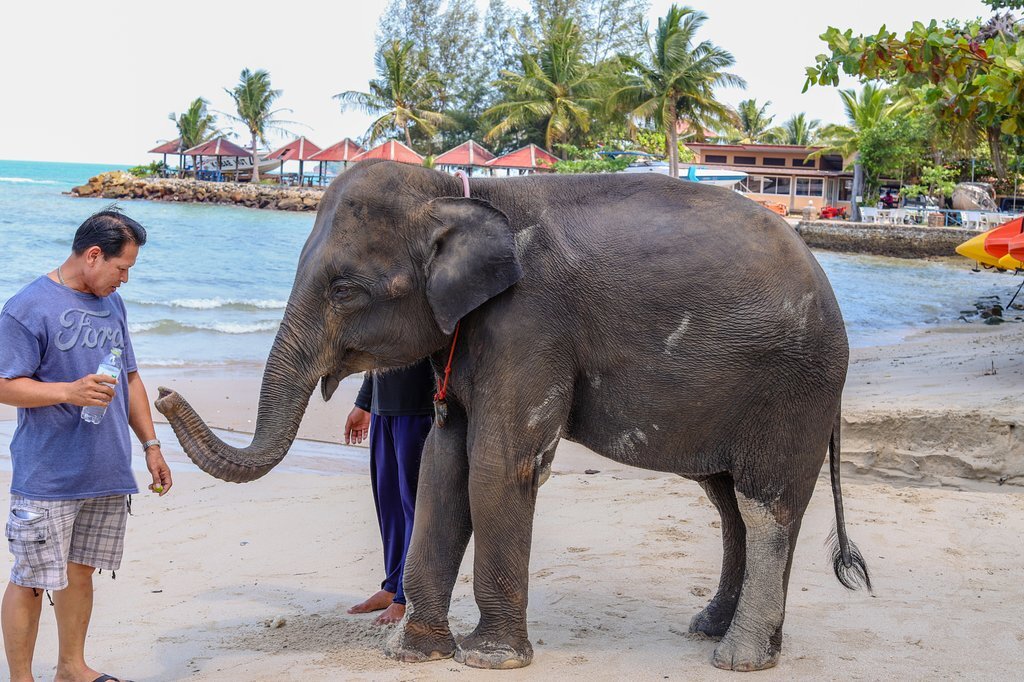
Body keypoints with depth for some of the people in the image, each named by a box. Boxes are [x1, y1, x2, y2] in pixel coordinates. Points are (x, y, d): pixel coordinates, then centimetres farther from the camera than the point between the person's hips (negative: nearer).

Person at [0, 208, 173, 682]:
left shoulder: (111, 304, 14)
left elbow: (130, 378, 21)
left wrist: (151, 446, 18)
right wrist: (69, 392, -27)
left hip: (107, 474, 7)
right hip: (48, 479, -6)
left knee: (79, 571, 15)